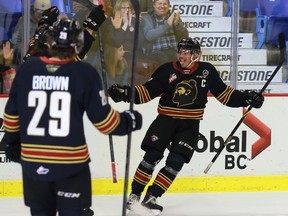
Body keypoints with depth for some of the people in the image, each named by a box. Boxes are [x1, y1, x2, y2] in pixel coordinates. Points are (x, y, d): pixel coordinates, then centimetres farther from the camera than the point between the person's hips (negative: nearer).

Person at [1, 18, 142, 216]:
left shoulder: (27, 68, -1)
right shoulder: (85, 73, -10)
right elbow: (103, 119, -7)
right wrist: (129, 121, 11)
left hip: (33, 160, 3)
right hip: (71, 162, -3)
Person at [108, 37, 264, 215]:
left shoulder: (207, 71, 1)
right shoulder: (167, 70, -3)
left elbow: (222, 93, 10)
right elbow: (147, 91, -1)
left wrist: (246, 98, 0)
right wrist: (125, 93, -14)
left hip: (190, 125, 1)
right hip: (166, 119, -1)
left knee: (176, 162, -9)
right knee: (152, 156, -11)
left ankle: (151, 196, -3)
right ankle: (135, 194, 1)